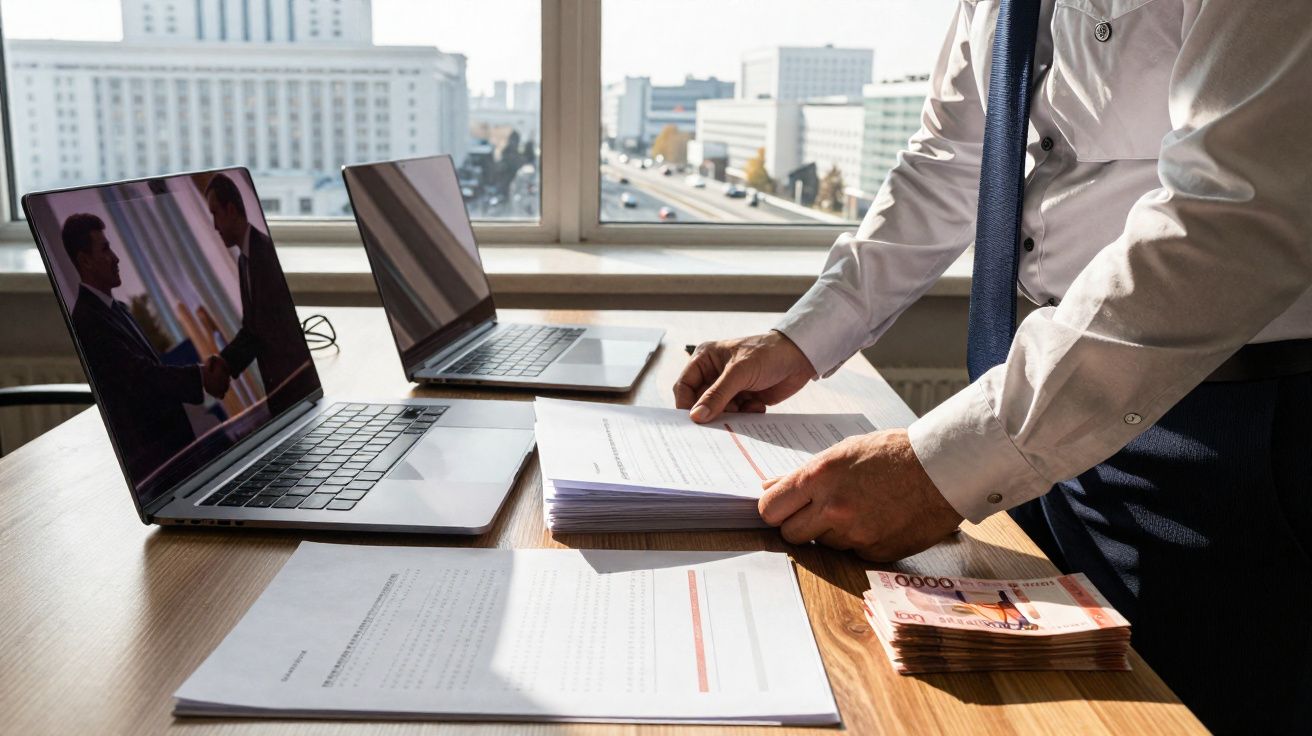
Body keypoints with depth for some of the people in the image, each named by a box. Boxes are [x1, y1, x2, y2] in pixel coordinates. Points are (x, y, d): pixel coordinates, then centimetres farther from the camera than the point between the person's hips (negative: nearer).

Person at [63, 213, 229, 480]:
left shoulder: (118, 309, 15)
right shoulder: (87, 319, -16)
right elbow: (141, 374, -23)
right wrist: (201, 378, -28)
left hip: (172, 436, 9)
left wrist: (203, 371, -1)